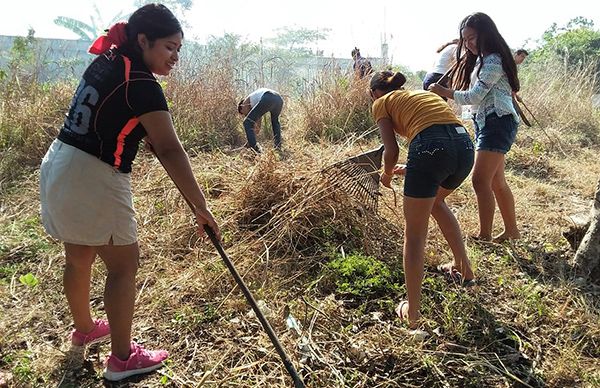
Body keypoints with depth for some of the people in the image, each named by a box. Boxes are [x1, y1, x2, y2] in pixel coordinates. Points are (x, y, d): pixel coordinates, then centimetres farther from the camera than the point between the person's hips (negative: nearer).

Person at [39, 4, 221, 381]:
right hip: (93, 179, -9)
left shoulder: (104, 62, 9)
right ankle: (123, 358, 14)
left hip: (58, 166, 9)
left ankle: (84, 327, 44)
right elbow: (170, 150, -24)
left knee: (79, 258, 23)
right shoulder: (141, 85, -18)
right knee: (124, 265, 3)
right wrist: (201, 207, -24)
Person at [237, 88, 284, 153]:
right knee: (275, 121, 37)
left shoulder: (245, 102, 24)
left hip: (267, 99, -8)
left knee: (247, 123, 3)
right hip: (279, 99, 8)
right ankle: (278, 146, 31)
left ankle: (255, 149, -6)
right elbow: (258, 126, 45)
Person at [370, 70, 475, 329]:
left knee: (414, 235, 6)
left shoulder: (382, 103, 17)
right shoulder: (423, 93, 35)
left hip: (431, 148, -7)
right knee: (435, 200, 35)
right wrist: (409, 169, 44)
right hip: (465, 145, 7)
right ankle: (463, 267, 40)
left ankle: (412, 313, 12)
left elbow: (392, 151, 5)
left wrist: (387, 174, 26)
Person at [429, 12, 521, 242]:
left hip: (497, 122, -10)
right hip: (487, 123, 10)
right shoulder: (482, 60, 19)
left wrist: (445, 92, -10)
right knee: (497, 182, 15)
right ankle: (512, 231, 26)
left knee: (480, 180, -13)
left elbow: (474, 96, -16)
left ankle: (484, 236, -7)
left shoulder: (493, 61, -13)